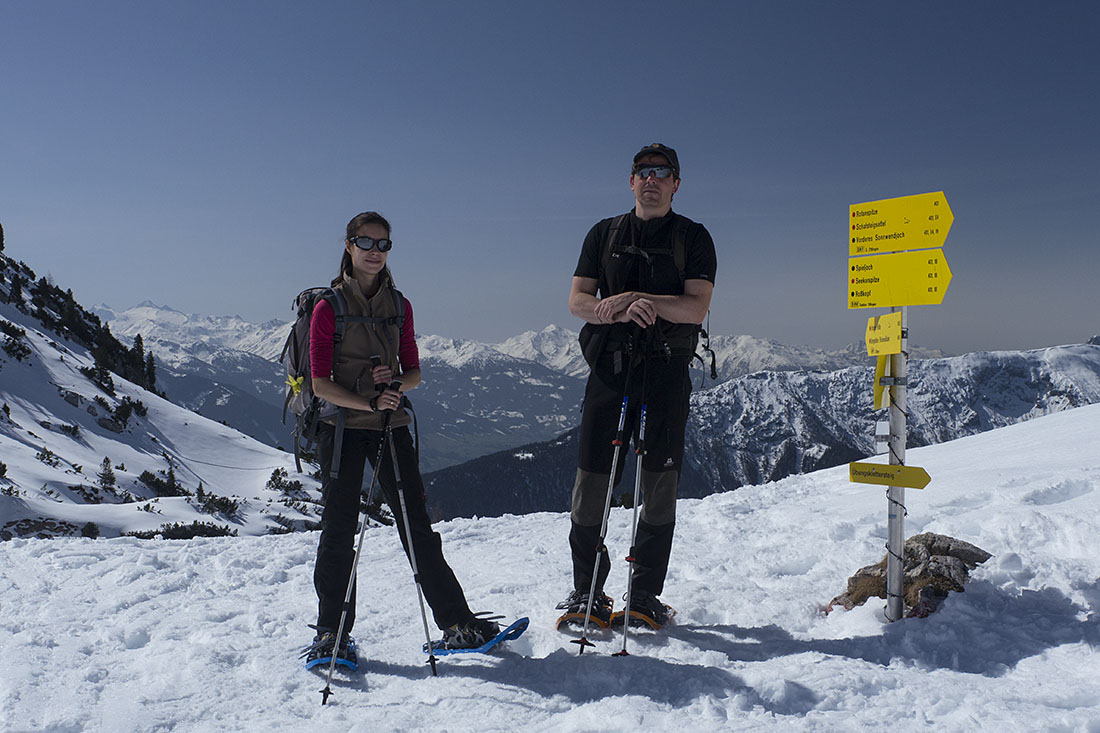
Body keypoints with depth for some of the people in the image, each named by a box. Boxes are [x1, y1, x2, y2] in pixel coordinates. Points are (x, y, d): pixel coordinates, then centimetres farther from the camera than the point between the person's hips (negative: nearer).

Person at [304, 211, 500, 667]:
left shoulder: (399, 306, 11)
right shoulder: (328, 307, -1)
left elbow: (413, 372, 14)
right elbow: (320, 383, -7)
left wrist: (395, 381, -9)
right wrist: (369, 402, -21)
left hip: (390, 425, 3)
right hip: (341, 426, -3)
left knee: (417, 526, 2)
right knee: (339, 530, -1)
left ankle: (456, 623, 6)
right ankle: (331, 633, 14)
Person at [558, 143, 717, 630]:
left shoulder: (694, 238, 8)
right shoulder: (604, 234, 15)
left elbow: (697, 307, -6)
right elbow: (577, 300, 5)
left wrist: (646, 300, -21)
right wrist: (614, 309, -15)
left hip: (667, 373, -1)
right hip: (609, 370, 1)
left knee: (660, 484, 1)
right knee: (591, 481, -2)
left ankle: (645, 595, 14)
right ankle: (587, 592, 11)